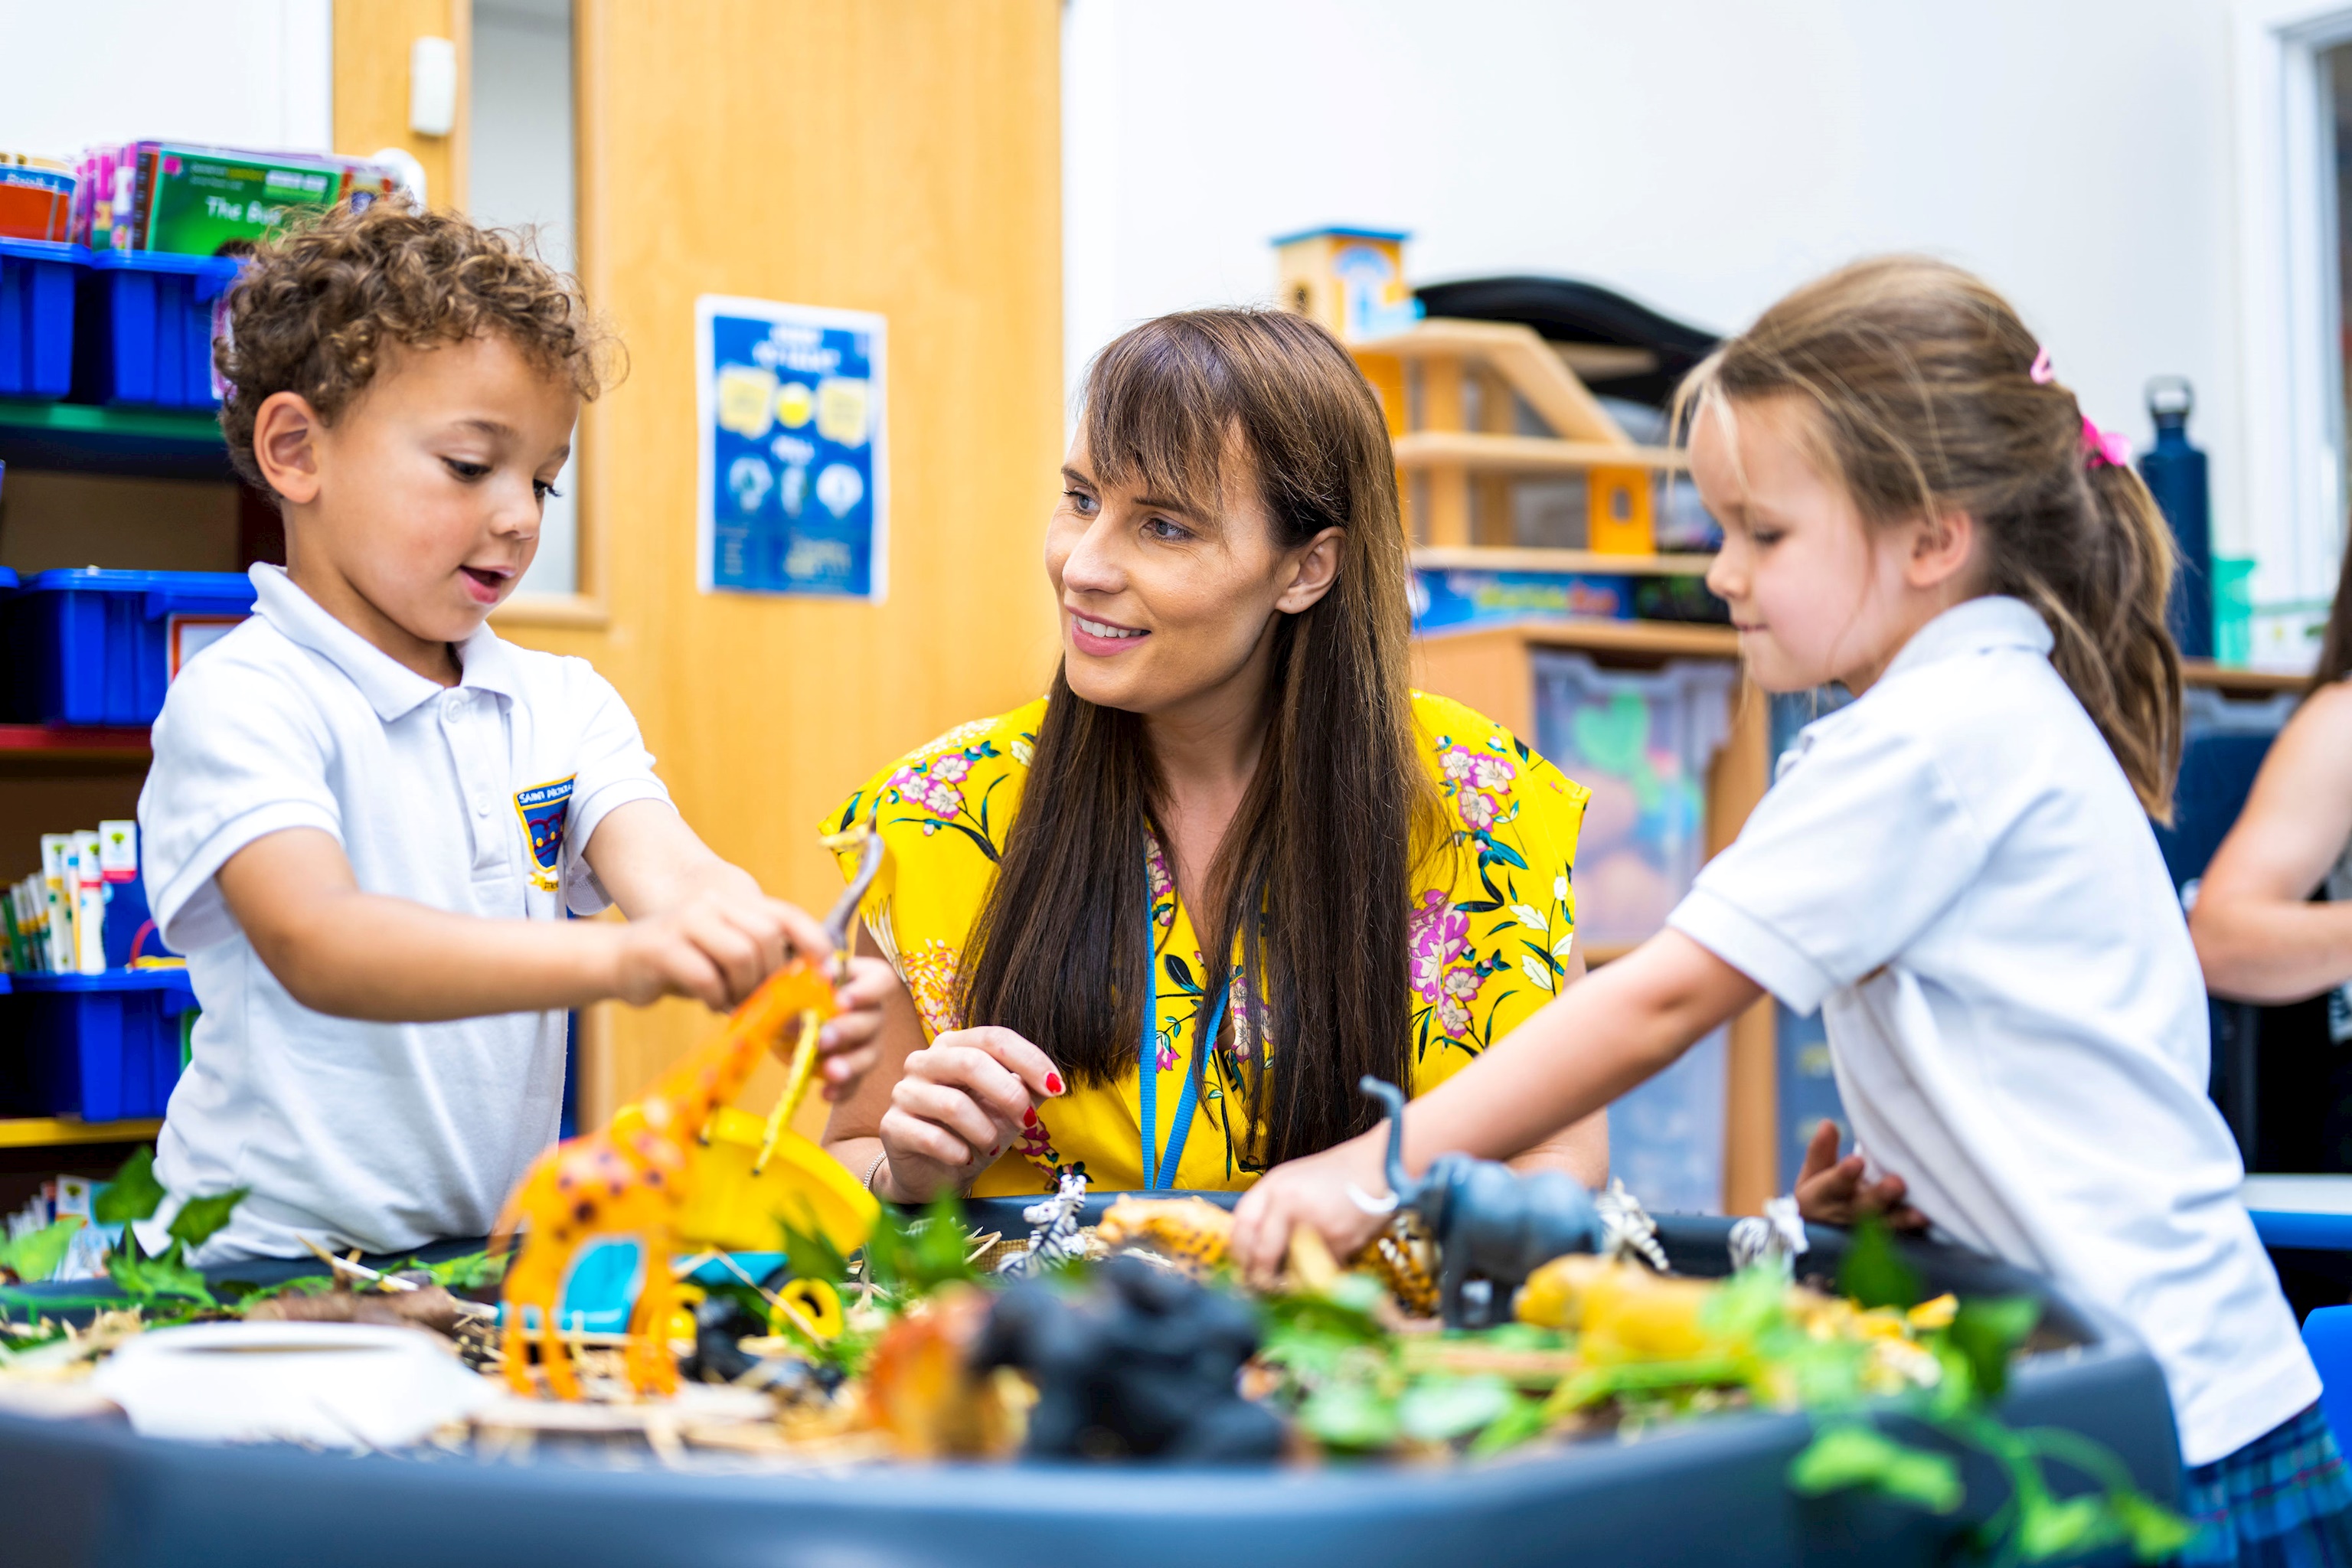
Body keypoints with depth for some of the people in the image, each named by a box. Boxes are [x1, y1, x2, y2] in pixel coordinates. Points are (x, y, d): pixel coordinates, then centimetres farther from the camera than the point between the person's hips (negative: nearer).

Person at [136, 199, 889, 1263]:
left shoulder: (565, 704, 11)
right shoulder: (239, 702, -8)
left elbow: (675, 875, -5)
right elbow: (315, 944, -25)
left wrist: (780, 974, -29)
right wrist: (615, 957, -40)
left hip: (499, 1259, 5)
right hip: (269, 1269, -4)